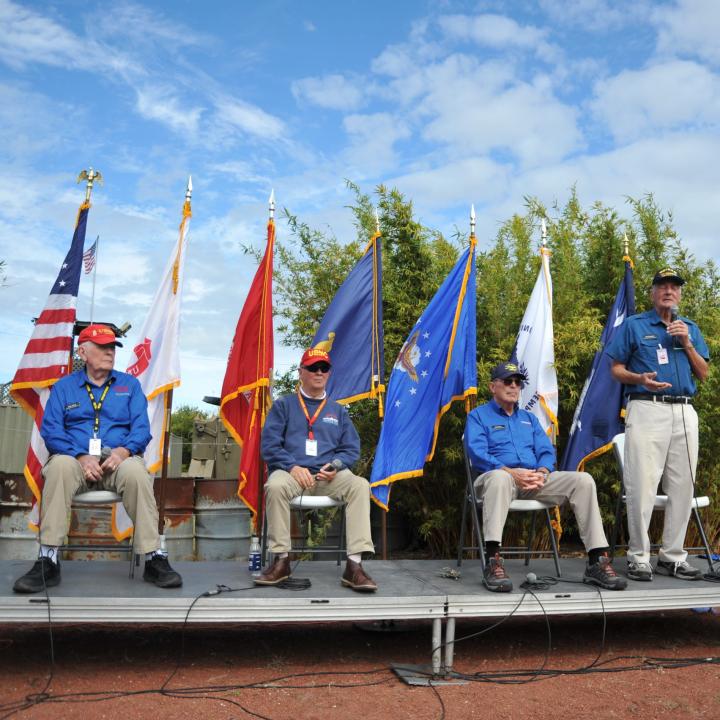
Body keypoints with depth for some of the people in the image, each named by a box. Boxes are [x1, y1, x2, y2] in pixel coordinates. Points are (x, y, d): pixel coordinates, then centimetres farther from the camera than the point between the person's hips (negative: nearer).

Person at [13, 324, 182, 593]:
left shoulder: (129, 384, 17)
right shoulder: (64, 386, 15)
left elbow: (141, 427, 6)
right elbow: (51, 430, 1)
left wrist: (124, 451, -17)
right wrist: (81, 457, -16)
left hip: (118, 459, 0)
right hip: (77, 459, 0)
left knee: (135, 470, -35)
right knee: (59, 466, -35)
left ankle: (154, 558, -31)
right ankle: (48, 561, -32)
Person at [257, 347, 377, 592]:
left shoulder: (338, 410, 21)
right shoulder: (283, 405, 14)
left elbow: (351, 448, 15)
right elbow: (269, 445, 3)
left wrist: (335, 465, -7)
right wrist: (293, 466, -14)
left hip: (328, 476, 2)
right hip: (291, 472, -2)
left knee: (360, 485, -29)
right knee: (275, 486, -37)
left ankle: (354, 565, -30)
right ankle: (281, 560, -22)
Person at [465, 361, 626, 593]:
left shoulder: (529, 418, 28)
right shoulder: (478, 416, 11)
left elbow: (546, 450, 15)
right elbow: (477, 453, -6)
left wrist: (542, 472, -9)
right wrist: (511, 472, -20)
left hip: (535, 480, 5)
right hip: (499, 476, -5)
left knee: (583, 480, -17)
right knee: (499, 478, -42)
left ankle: (597, 562, -19)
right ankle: (492, 563, -48)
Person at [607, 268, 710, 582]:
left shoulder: (690, 329, 19)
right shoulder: (633, 325, 8)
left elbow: (703, 374, 13)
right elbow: (616, 369, 5)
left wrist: (687, 343, 0)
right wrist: (640, 378, -15)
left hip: (684, 412, 5)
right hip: (647, 409, -4)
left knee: (682, 486, 4)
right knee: (642, 484, -8)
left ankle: (673, 556, 14)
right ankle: (638, 557, 1)